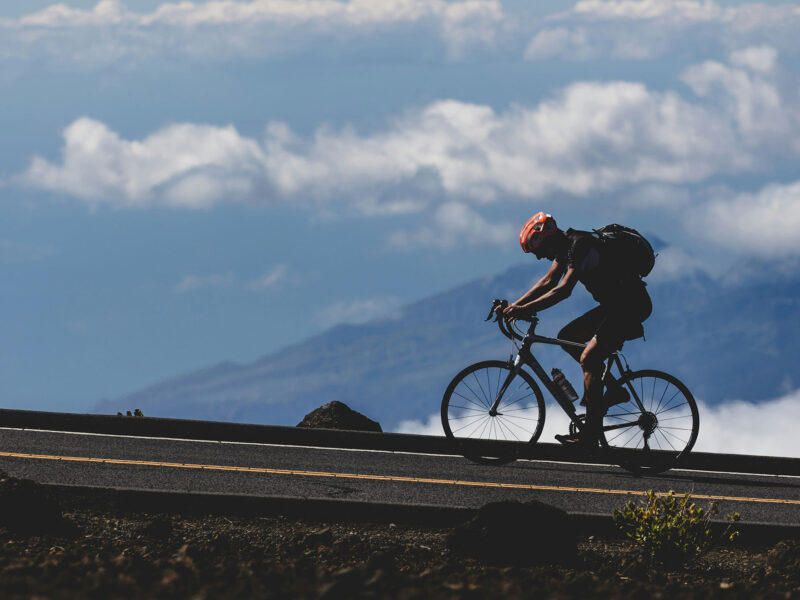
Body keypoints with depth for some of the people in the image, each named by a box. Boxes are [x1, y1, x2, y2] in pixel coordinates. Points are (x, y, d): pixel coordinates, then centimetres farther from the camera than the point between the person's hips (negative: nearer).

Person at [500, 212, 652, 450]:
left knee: (589, 357, -16)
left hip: (631, 305, -10)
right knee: (567, 337, 9)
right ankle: (614, 389, 11)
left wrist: (525, 309, -34)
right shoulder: (565, 245, 7)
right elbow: (548, 281, 12)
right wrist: (514, 305, 3)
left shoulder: (581, 247, -22)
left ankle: (590, 434, -15)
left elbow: (563, 290, -32)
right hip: (615, 305, 10)